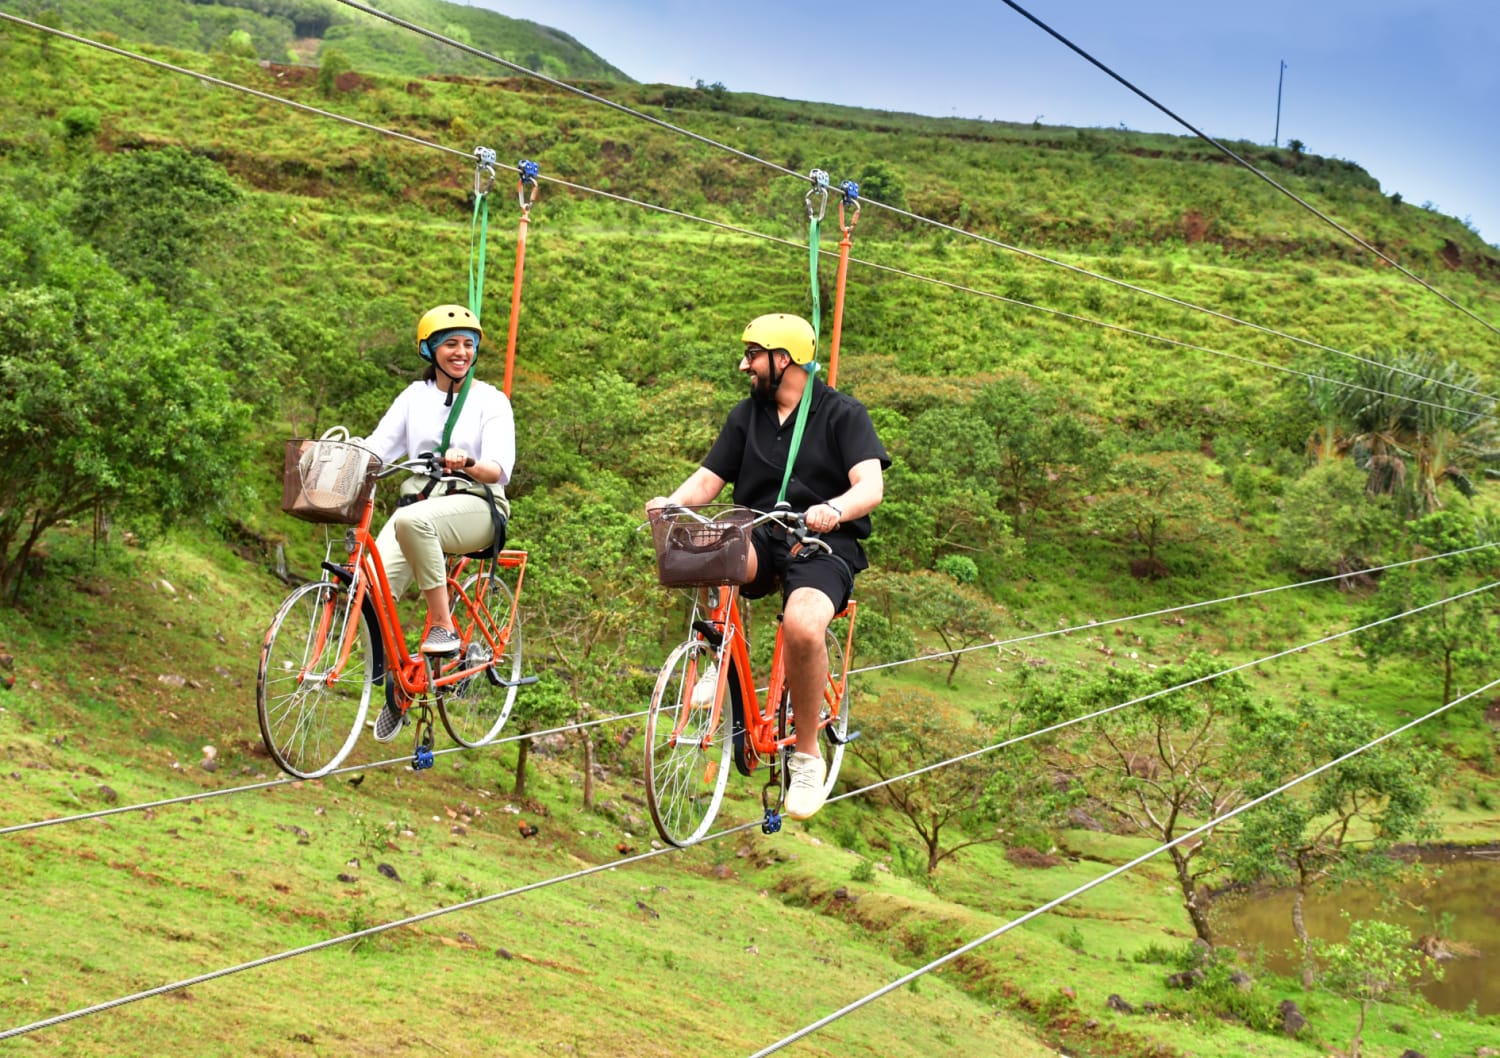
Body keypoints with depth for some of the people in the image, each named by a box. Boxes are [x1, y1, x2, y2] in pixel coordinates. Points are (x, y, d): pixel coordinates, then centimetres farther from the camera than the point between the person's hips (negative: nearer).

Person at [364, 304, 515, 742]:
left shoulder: (490, 400, 4)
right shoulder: (415, 395, 14)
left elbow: (499, 469, -9)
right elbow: (377, 447, 4)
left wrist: (467, 462, -31)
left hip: (473, 506, -3)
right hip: (417, 502, 3)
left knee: (411, 520, -40)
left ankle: (443, 626, -26)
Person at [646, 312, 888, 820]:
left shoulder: (842, 413, -2)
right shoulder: (747, 414, 13)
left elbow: (871, 485, -16)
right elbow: (708, 478, 7)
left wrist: (834, 509, -39)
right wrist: (672, 501, -16)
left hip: (824, 546, -4)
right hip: (760, 540, 4)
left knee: (803, 625, -36)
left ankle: (807, 755, -16)